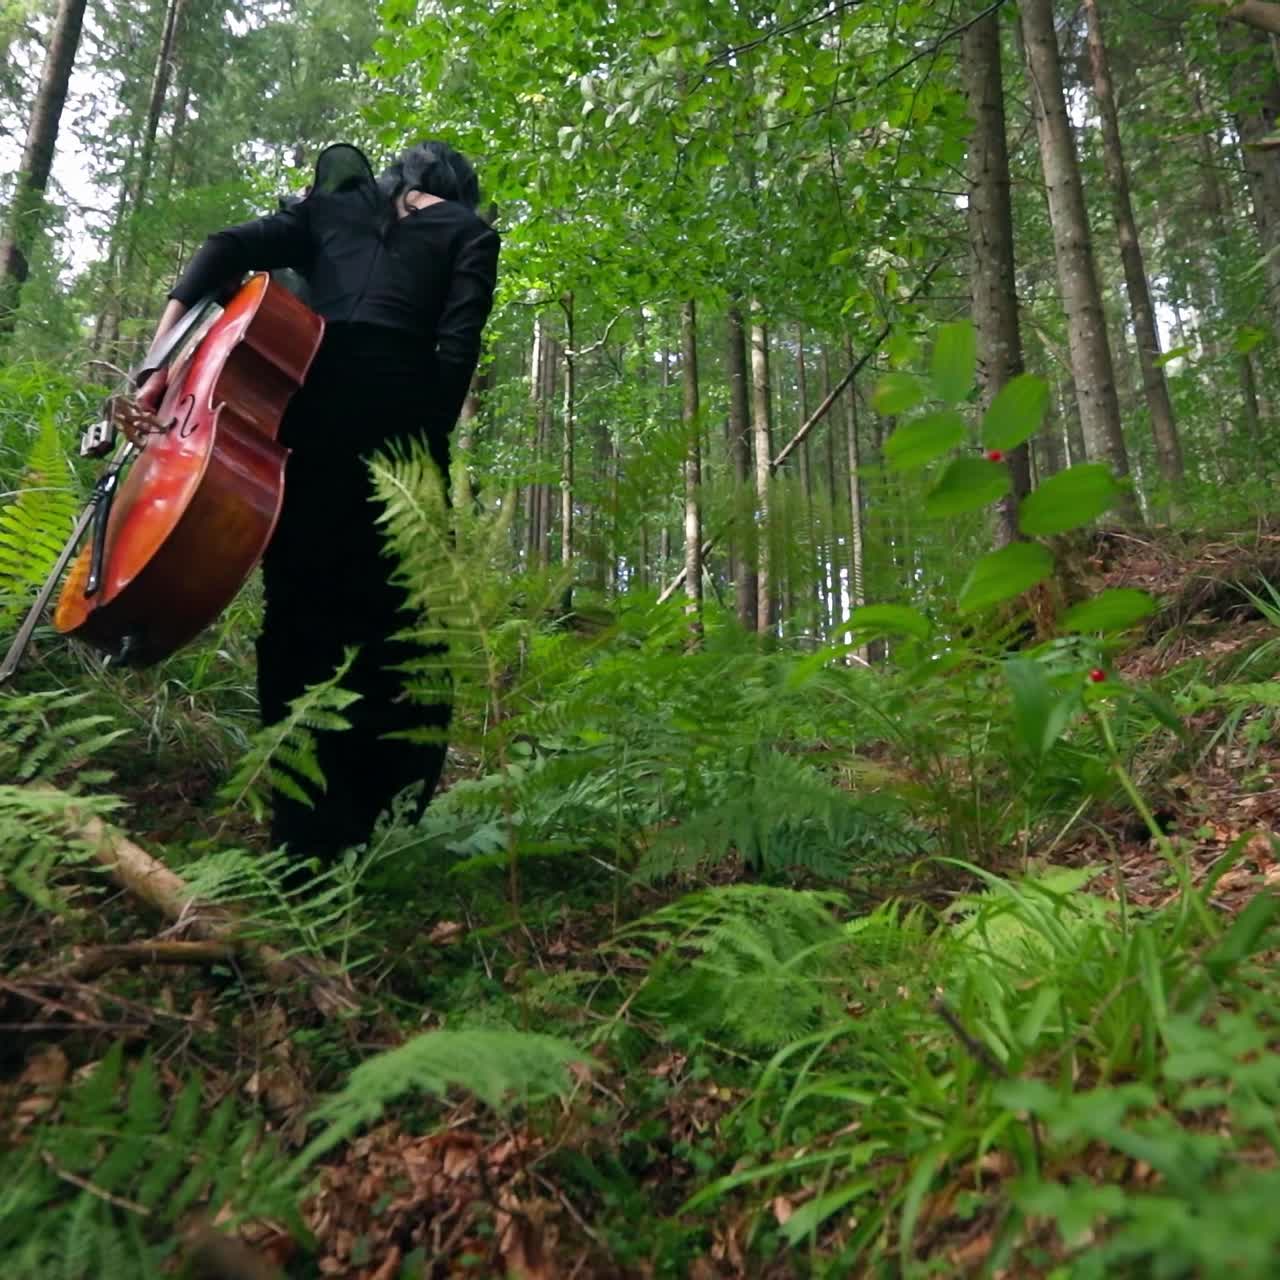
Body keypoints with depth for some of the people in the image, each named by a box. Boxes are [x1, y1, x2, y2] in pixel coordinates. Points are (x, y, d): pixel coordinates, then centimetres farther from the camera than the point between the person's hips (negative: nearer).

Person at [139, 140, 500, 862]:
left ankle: (307, 833, 2)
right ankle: (379, 829, 1)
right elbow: (458, 345, 2)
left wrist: (165, 358, 4)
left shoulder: (334, 203, 27)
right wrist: (433, 437, -2)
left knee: (300, 609, 4)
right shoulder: (471, 233, 20)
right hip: (397, 411, -2)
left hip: (304, 401, 3)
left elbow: (230, 249, 10)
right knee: (393, 620, 1)